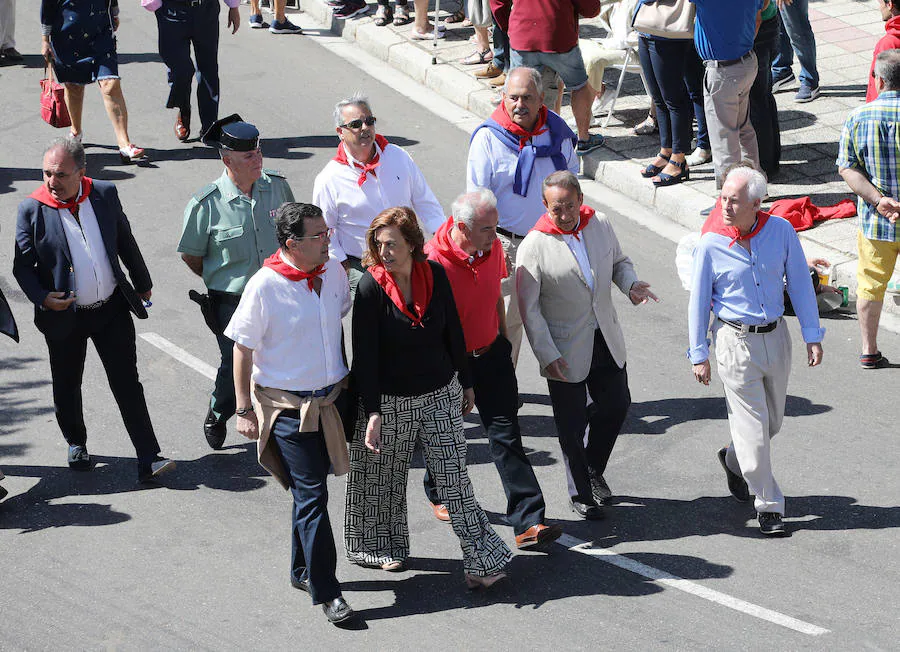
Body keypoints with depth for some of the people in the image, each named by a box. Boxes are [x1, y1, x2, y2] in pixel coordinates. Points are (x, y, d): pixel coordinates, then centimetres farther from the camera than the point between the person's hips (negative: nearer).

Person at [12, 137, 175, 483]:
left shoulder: (105, 194, -4)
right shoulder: (32, 209, -12)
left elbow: (125, 241, 9)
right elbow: (23, 266, -6)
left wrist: (142, 283, 20)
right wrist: (42, 298, -22)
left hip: (112, 309, 1)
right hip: (64, 315, -1)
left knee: (128, 385, -1)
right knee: (67, 387, 16)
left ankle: (149, 459, -1)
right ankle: (76, 444, 40)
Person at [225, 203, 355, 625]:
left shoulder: (334, 271, -1)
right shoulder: (265, 286, -18)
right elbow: (243, 349, -10)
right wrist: (244, 410, -8)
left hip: (328, 399, 6)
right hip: (286, 406, -6)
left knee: (309, 489, 16)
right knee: (311, 494, -5)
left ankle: (303, 570, 32)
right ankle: (324, 590, 1)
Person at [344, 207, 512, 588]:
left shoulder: (434, 275, -6)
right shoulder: (371, 287, -16)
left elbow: (453, 331, 8)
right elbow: (365, 355, -16)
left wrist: (466, 382, 15)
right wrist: (373, 413, -22)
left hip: (441, 394, 2)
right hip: (390, 400, -2)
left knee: (454, 477, 2)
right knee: (384, 478, 14)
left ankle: (481, 560, 5)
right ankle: (382, 547, 36)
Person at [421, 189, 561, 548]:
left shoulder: (492, 247, -6)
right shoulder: (434, 262, -25)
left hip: (490, 353, 4)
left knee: (506, 434, -1)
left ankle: (527, 522, -2)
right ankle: (439, 493, 46)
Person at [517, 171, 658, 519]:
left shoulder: (601, 224, -2)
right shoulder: (534, 245, -17)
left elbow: (619, 261, 15)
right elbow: (529, 307, -14)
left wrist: (630, 284, -9)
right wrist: (547, 356, -18)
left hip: (606, 341, 5)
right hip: (566, 349, -5)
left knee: (617, 404, 14)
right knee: (572, 424, 5)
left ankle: (593, 468, 40)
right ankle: (580, 494, 24)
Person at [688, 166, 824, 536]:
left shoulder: (781, 231, -6)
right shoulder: (711, 244, -12)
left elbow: (799, 284, 2)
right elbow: (699, 301, -3)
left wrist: (812, 336, 1)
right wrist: (699, 355, -2)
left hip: (775, 336, 4)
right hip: (735, 341, -3)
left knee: (773, 420, 17)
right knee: (753, 425, -2)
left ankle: (734, 461, 45)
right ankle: (768, 505, 10)